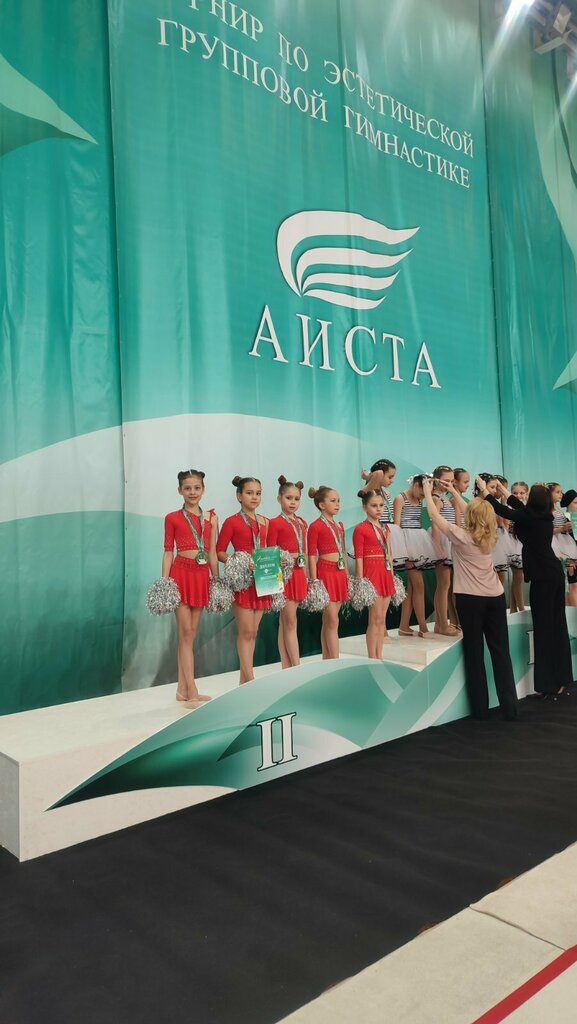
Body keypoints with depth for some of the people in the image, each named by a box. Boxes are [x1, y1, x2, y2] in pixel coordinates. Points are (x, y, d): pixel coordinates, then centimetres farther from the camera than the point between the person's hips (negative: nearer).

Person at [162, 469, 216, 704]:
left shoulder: (211, 517, 11)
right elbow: (168, 552, 1)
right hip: (182, 573, -4)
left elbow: (212, 552, 12)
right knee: (186, 633, -4)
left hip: (202, 575, 4)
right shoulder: (172, 518, 1)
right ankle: (192, 691, -2)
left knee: (191, 634, 8)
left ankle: (182, 689, 16)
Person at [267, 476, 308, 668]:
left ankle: (287, 668, 14)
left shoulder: (302, 523, 13)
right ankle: (296, 667, 3)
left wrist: (305, 577, 13)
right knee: (290, 622, -2)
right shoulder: (275, 523, -7)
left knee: (285, 622, 11)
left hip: (299, 574, 6)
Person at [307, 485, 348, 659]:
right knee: (332, 621, -6)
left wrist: (347, 576, 15)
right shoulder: (315, 526, -7)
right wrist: (314, 581, -13)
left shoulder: (340, 525, 14)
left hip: (340, 573, 7)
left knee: (328, 621, 10)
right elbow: (312, 556, -9)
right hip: (325, 572, -7)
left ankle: (327, 660, 15)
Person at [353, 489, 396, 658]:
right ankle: (372, 659, 3)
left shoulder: (385, 528, 14)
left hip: (386, 573, 7)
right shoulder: (360, 529, -7)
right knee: (375, 618, -5)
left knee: (382, 618, 9)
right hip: (372, 573, -7)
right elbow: (359, 557, -10)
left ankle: (379, 657, 16)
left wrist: (391, 577, 13)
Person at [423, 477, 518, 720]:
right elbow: (475, 510, 25)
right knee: (501, 651, 7)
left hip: (471, 599, -5)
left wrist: (428, 492, 16)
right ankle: (509, 708, 9)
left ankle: (481, 709, 8)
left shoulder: (460, 536, -7)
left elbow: (434, 515, 2)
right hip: (496, 597, 5)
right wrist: (455, 493, 33)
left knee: (474, 652, 3)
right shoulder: (489, 537, 9)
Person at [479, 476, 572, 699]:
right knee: (557, 624, 12)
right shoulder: (546, 516, 8)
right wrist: (506, 493, 36)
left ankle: (549, 684, 0)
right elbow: (522, 509, 26)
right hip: (555, 571, 8)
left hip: (543, 575, -8)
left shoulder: (529, 518, -13)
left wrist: (484, 490, 10)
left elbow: (501, 510, -3)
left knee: (543, 627, -4)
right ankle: (561, 680, 21)